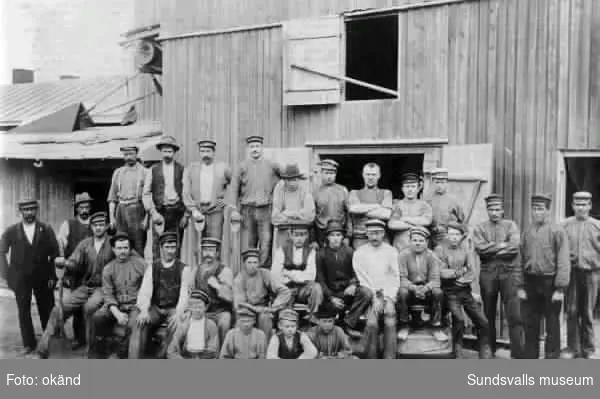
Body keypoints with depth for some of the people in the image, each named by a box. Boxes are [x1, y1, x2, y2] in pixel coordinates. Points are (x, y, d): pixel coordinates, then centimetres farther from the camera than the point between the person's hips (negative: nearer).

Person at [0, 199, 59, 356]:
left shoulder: (46, 230, 0)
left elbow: (55, 253, 0)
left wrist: (52, 275, -5)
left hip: (43, 277, 0)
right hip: (20, 278, 0)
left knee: (47, 309, 7)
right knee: (23, 311, 4)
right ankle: (29, 344, 14)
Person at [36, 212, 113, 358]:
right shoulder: (84, 244, 8)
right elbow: (74, 264, 0)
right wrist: (63, 263, -21)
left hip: (104, 287, -4)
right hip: (85, 287, 4)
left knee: (89, 306, -33)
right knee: (58, 309, -13)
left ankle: (91, 344, -14)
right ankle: (43, 349, -5)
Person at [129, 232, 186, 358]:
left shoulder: (183, 269, 2)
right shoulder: (152, 267, 8)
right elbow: (145, 291, -2)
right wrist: (144, 310, -21)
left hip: (174, 309, -2)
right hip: (155, 308, 2)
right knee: (140, 322, -26)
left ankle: (161, 355, -20)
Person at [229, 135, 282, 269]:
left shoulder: (272, 165, 6)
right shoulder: (242, 167, 6)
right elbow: (233, 189, 3)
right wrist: (234, 210, -6)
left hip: (266, 210, -1)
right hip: (247, 210, 1)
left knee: (266, 244, -5)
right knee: (247, 245, 3)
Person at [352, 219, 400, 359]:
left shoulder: (391, 251, 8)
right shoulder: (359, 253, 5)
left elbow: (395, 278, 4)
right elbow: (362, 279, 0)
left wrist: (388, 299, -10)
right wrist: (375, 299, -10)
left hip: (387, 294, 1)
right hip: (368, 294, -1)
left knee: (390, 323, -24)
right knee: (372, 323, -25)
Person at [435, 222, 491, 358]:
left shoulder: (466, 249, 8)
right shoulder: (440, 249, -3)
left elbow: (472, 273, 0)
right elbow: (442, 272, -12)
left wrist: (456, 276, -15)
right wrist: (462, 271, -6)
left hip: (466, 291, 5)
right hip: (450, 292, -4)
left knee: (483, 323, -1)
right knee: (459, 319, -24)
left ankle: (485, 356, 14)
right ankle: (457, 354, -6)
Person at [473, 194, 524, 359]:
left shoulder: (511, 225, 7)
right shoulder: (480, 228, 7)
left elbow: (514, 246, -10)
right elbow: (480, 248, -10)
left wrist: (491, 249, -8)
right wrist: (502, 245, -9)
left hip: (509, 272, -1)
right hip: (488, 273, 1)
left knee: (515, 315, -6)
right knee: (488, 315, 9)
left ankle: (518, 353, 0)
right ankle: (489, 351, 22)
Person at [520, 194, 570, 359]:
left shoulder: (557, 231, -6)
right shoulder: (526, 232, 8)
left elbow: (563, 261, -10)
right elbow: (520, 260, 8)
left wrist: (560, 289, -14)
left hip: (550, 283, -4)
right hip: (530, 282, 4)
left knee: (552, 325, 7)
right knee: (530, 324, 11)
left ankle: (552, 358, 18)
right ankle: (530, 357, 22)